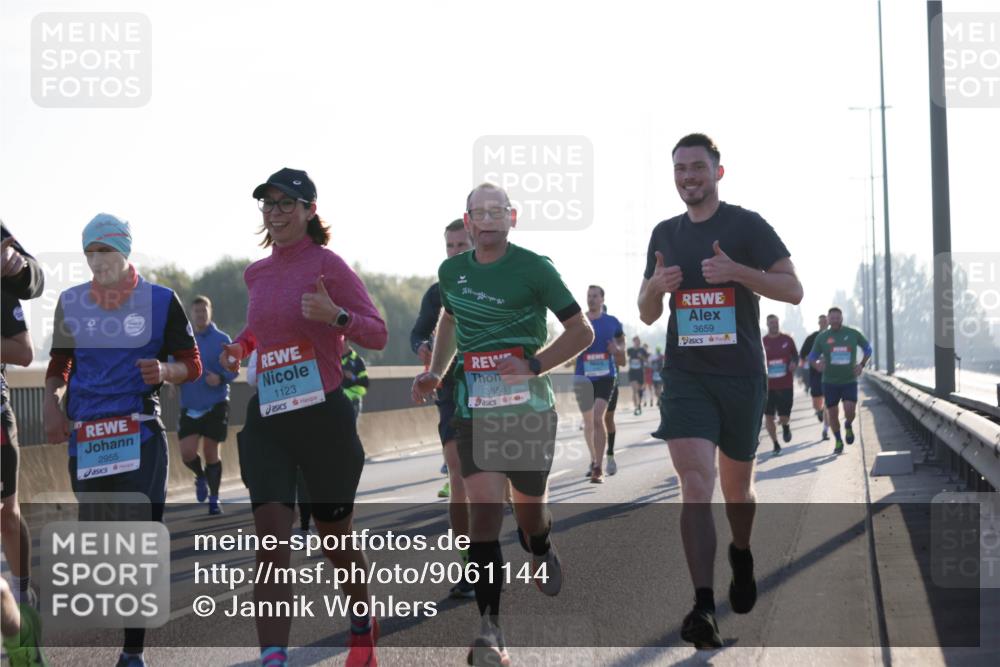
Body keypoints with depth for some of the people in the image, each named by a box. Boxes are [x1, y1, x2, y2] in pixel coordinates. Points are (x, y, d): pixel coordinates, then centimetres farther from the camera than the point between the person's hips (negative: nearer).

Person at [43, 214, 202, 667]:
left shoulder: (161, 301, 2)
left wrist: (165, 370, -16)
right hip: (84, 435, 3)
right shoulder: (71, 302, 10)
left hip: (141, 433, -2)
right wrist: (51, 403, 2)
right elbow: (59, 364, 20)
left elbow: (191, 366, 6)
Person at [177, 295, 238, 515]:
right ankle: (201, 477, 26)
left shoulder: (222, 339, -2)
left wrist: (221, 378, -22)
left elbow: (234, 370, -2)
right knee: (187, 453, -7)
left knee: (211, 453, 1)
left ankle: (214, 499, 16)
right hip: (189, 406, 2)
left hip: (216, 405, -2)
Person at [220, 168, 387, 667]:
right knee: (271, 536, -11)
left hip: (323, 415, -4)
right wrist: (239, 346, 10)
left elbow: (377, 334, -8)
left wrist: (335, 315, -26)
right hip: (266, 419, 4)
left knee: (335, 536, 10)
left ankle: (363, 627, 38)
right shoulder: (256, 274, 10)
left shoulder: (327, 264, -7)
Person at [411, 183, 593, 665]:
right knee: (483, 506, -14)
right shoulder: (451, 271, 8)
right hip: (474, 406, 2)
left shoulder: (534, 268, -6)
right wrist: (434, 373, 16)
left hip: (528, 404, -2)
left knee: (529, 506, 10)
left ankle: (541, 553, 49)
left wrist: (533, 365, -16)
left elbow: (582, 331, -3)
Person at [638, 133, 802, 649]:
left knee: (736, 485, 13)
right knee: (695, 482, -15)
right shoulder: (665, 234, 10)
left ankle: (741, 556, 45)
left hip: (741, 374, -1)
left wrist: (736, 270, -22)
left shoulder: (746, 225, -2)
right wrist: (656, 285, -7)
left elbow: (793, 290, -8)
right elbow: (647, 314, 16)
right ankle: (703, 608, -20)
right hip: (686, 375, 2)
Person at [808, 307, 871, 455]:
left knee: (849, 410, -18)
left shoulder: (853, 334, 0)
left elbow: (868, 349, 14)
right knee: (832, 414, 1)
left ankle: (848, 426, 17)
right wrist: (817, 365, -16)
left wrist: (861, 365, -1)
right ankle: (838, 441, 22)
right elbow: (812, 357, 7)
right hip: (830, 382, 1)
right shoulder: (822, 337, 0)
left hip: (850, 380, -1)